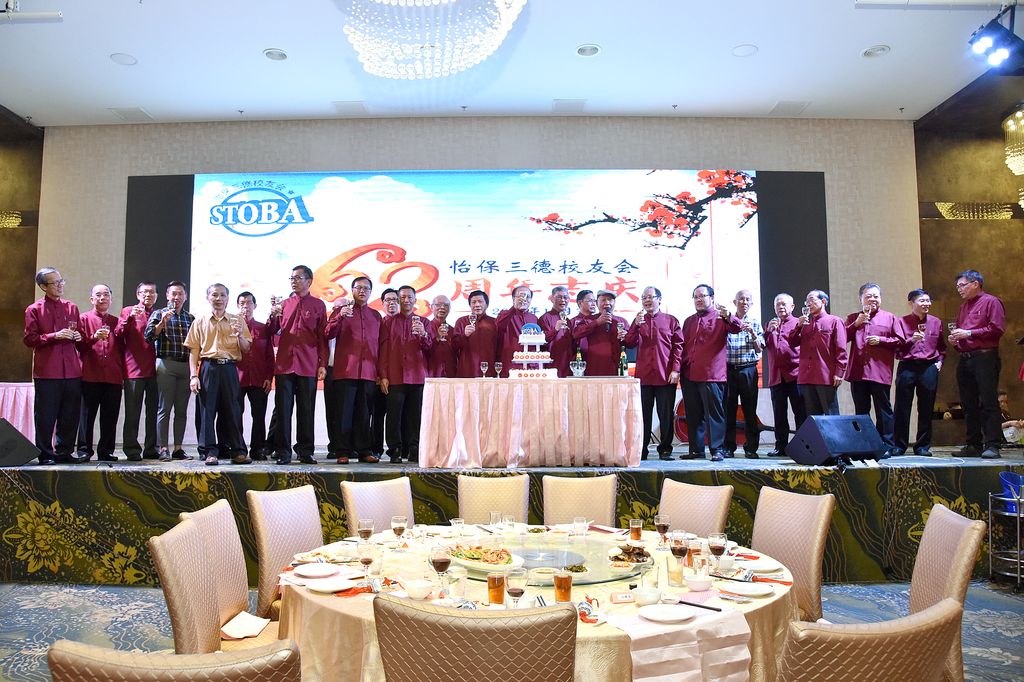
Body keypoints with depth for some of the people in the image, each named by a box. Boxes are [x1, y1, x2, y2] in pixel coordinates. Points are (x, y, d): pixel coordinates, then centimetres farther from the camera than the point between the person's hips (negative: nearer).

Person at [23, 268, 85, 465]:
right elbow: (29, 339, -4)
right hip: (47, 371, -4)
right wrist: (54, 336, -15)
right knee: (46, 416, 0)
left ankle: (64, 452, 18)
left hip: (71, 369, 4)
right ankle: (45, 454, 10)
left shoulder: (72, 307, 15)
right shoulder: (34, 310, 2)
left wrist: (78, 337, 2)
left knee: (70, 415, 7)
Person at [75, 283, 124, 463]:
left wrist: (123, 373, 10)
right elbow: (79, 346, 3)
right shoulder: (84, 319, 8)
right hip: (90, 376, -2)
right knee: (87, 414, 0)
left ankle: (106, 451, 9)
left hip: (114, 377, 3)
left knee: (110, 416, 3)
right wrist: (94, 337, -16)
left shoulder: (116, 322, 17)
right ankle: (84, 450, 7)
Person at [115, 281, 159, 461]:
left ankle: (151, 449, 11)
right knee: (133, 412, -2)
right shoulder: (128, 311, 8)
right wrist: (130, 317, -18)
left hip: (154, 370, 4)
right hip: (134, 369, -3)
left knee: (153, 411, 5)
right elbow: (118, 335, -6)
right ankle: (132, 450, 3)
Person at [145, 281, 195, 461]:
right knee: (164, 408, -4)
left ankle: (178, 449, 10)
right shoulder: (159, 314, 6)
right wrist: (162, 322, -17)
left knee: (182, 409, 5)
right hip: (166, 364, -4)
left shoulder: (191, 318, 16)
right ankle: (163, 449, -1)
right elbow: (149, 337, -5)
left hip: (186, 366, 4)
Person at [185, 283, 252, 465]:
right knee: (208, 409, -1)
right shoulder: (199, 322, 10)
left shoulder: (238, 320, 11)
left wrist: (240, 335, -10)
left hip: (230, 368, 0)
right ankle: (211, 451, 5)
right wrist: (193, 376, -3)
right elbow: (194, 350, 6)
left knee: (232, 409, 1)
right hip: (208, 367, 0)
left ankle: (238, 451, 6)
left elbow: (246, 349, 10)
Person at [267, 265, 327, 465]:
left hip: (308, 366, -2)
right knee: (283, 409, 0)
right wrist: (273, 316, -7)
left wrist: (323, 364, -1)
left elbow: (322, 337, 5)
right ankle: (283, 452, 6)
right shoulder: (284, 304, 14)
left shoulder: (318, 305, 8)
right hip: (284, 364, 2)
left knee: (306, 410, 2)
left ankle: (305, 452, 10)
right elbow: (271, 332, 13)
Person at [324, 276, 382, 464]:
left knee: (364, 413, 5)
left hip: (369, 372, 2)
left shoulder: (376, 316, 18)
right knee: (344, 412, -2)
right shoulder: (341, 309, 10)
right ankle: (343, 452, 2)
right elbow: (328, 334, -1)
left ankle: (364, 451, 10)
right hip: (345, 371, -2)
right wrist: (340, 316, -17)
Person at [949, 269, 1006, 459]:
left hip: (985, 358, -8)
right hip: (965, 360, 8)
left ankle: (992, 445, -8)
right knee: (969, 405, 7)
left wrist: (969, 333, -13)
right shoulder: (963, 307, 22)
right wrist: (955, 337, 7)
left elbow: (997, 328, -12)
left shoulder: (991, 302, -1)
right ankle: (973, 445, 12)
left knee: (989, 402, -9)